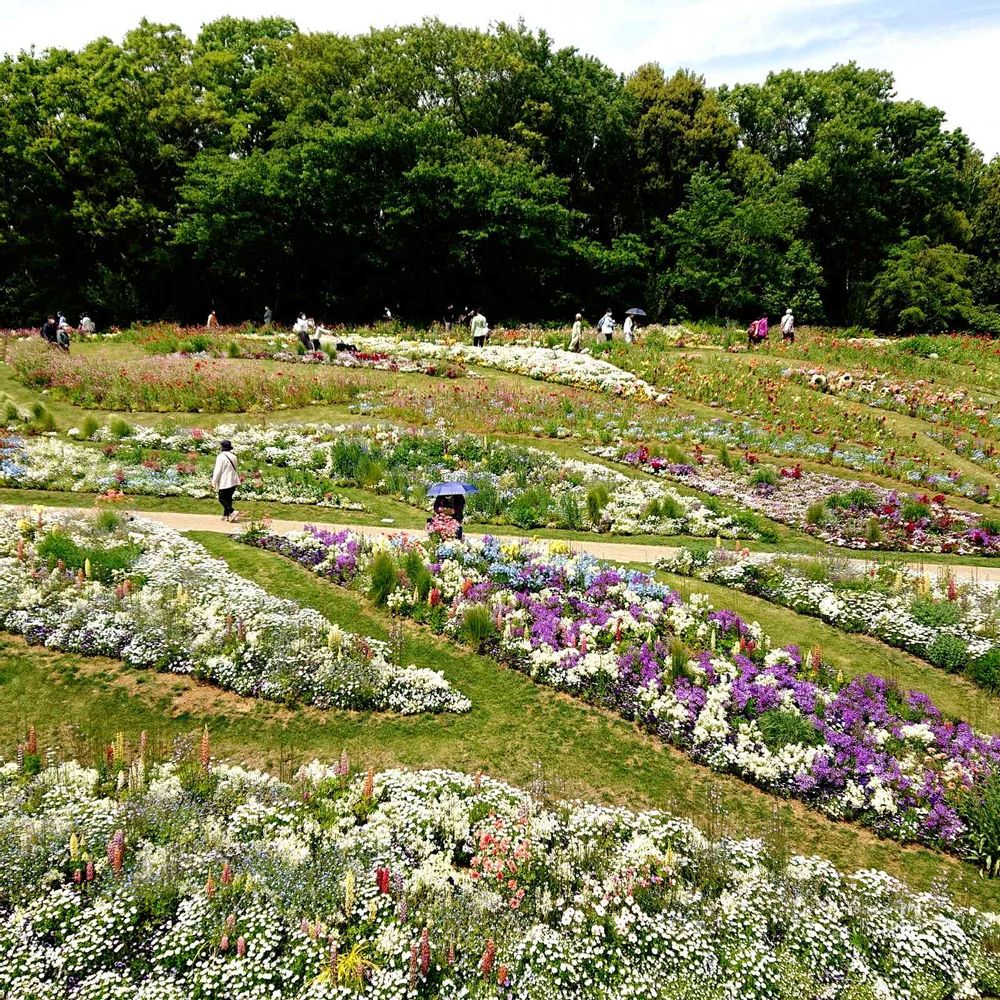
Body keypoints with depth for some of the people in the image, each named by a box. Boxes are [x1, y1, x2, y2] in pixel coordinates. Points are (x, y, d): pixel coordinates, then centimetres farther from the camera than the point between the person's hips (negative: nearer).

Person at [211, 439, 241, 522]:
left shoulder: (221, 457, -14)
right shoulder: (233, 456, 8)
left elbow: (218, 470, -13)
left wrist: (214, 481, -5)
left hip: (225, 482, -7)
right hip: (233, 481, 7)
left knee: (222, 499, 0)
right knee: (228, 498, 14)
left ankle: (232, 512, -14)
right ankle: (226, 515, 16)